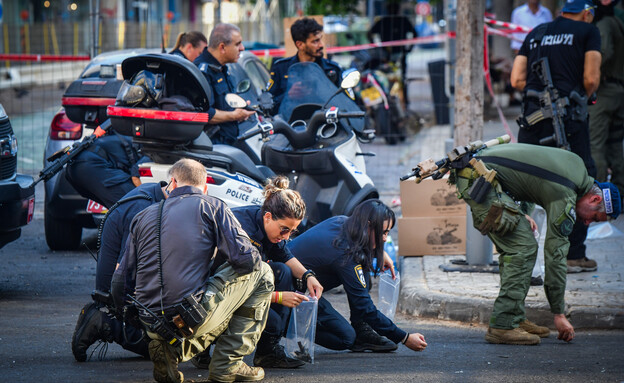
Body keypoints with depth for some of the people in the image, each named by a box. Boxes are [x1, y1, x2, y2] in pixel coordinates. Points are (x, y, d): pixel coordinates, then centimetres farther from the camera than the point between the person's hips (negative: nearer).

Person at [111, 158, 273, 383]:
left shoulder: (143, 217, 16)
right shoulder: (212, 207, 3)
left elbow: (121, 282, 15)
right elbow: (245, 259, -6)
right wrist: (253, 261, 19)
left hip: (153, 327, 6)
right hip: (194, 318, -6)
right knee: (261, 273, 15)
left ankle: (172, 350, 6)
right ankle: (227, 363, 8)